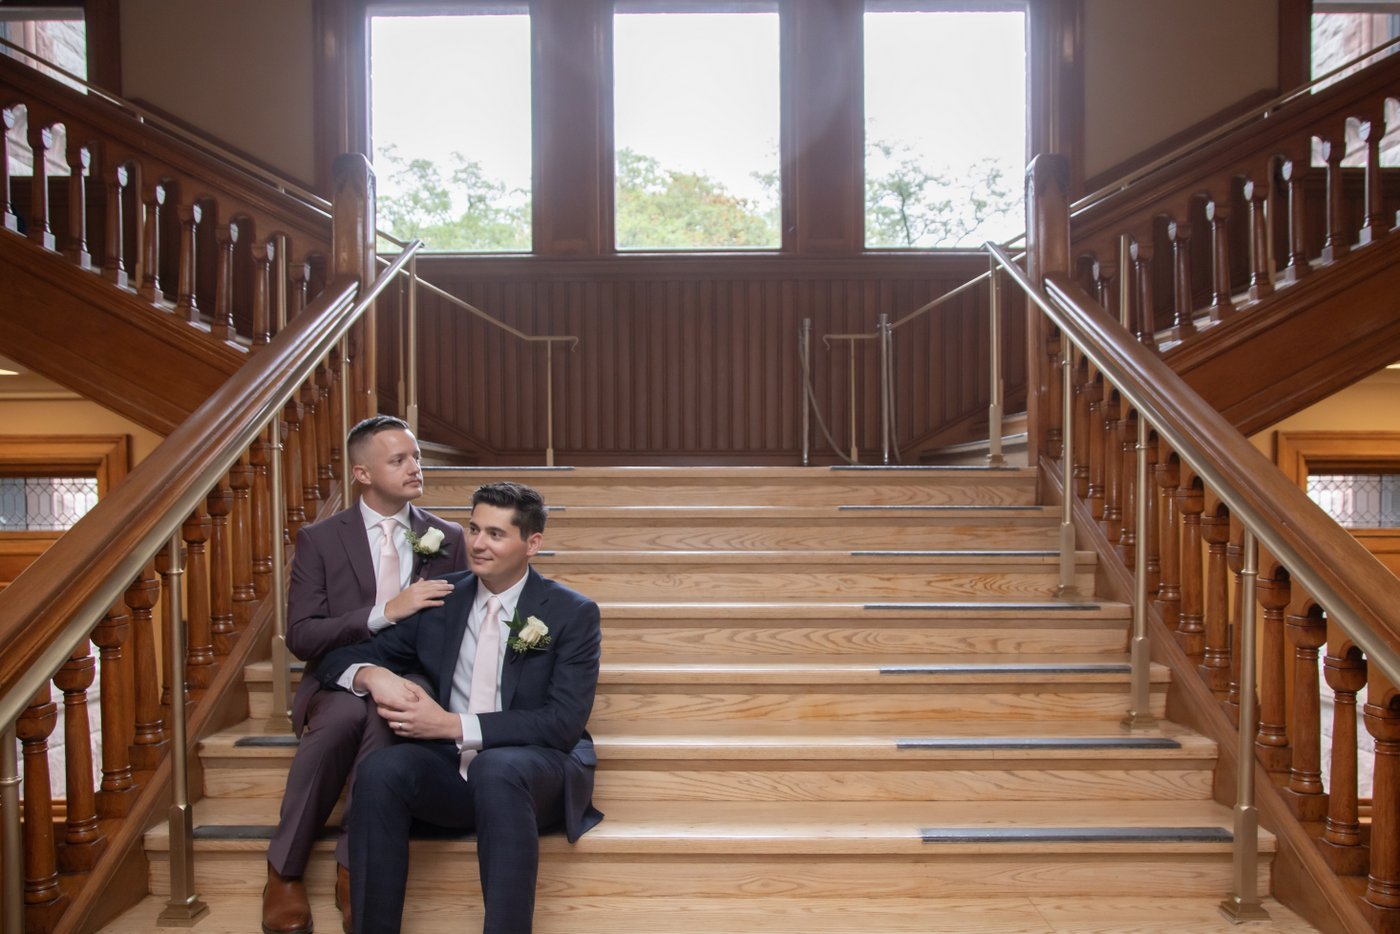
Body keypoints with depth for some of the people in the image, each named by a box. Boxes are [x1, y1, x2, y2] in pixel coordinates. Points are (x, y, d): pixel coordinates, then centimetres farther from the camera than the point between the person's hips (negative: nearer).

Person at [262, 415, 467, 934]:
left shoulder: (448, 540, 8)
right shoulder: (319, 540, 4)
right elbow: (300, 637, -6)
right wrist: (384, 612, -20)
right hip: (337, 686, 0)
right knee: (348, 711, -35)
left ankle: (354, 866, -22)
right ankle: (284, 869, -17)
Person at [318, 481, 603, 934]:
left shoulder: (573, 613, -2)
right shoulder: (438, 600, 9)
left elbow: (564, 723, -11)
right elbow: (342, 657, 12)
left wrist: (454, 725, -18)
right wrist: (373, 676, -14)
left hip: (535, 770, -3)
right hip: (449, 767, 4)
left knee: (496, 767, -36)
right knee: (380, 769, -27)